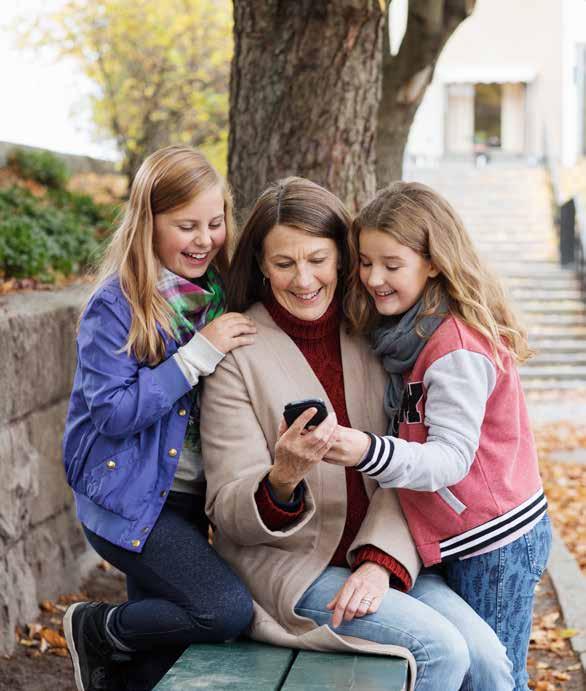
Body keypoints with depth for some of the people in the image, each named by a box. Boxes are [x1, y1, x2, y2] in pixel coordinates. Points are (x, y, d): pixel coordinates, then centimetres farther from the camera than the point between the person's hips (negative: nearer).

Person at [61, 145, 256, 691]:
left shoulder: (217, 295, 5)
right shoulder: (116, 305, -14)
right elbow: (113, 413, -21)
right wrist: (199, 353, -24)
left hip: (189, 501, 7)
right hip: (130, 502, -7)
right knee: (227, 610, -21)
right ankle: (98, 629, 2)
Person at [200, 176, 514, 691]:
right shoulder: (239, 353, -9)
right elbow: (230, 517, -10)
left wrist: (380, 558, -13)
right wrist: (284, 479, -31)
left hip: (379, 557, 4)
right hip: (287, 563, -4)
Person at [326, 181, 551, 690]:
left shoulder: (457, 348, -23)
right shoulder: (409, 331, 7)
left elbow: (453, 456, -28)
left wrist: (370, 453, -43)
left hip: (495, 540, -9)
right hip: (473, 537, 9)